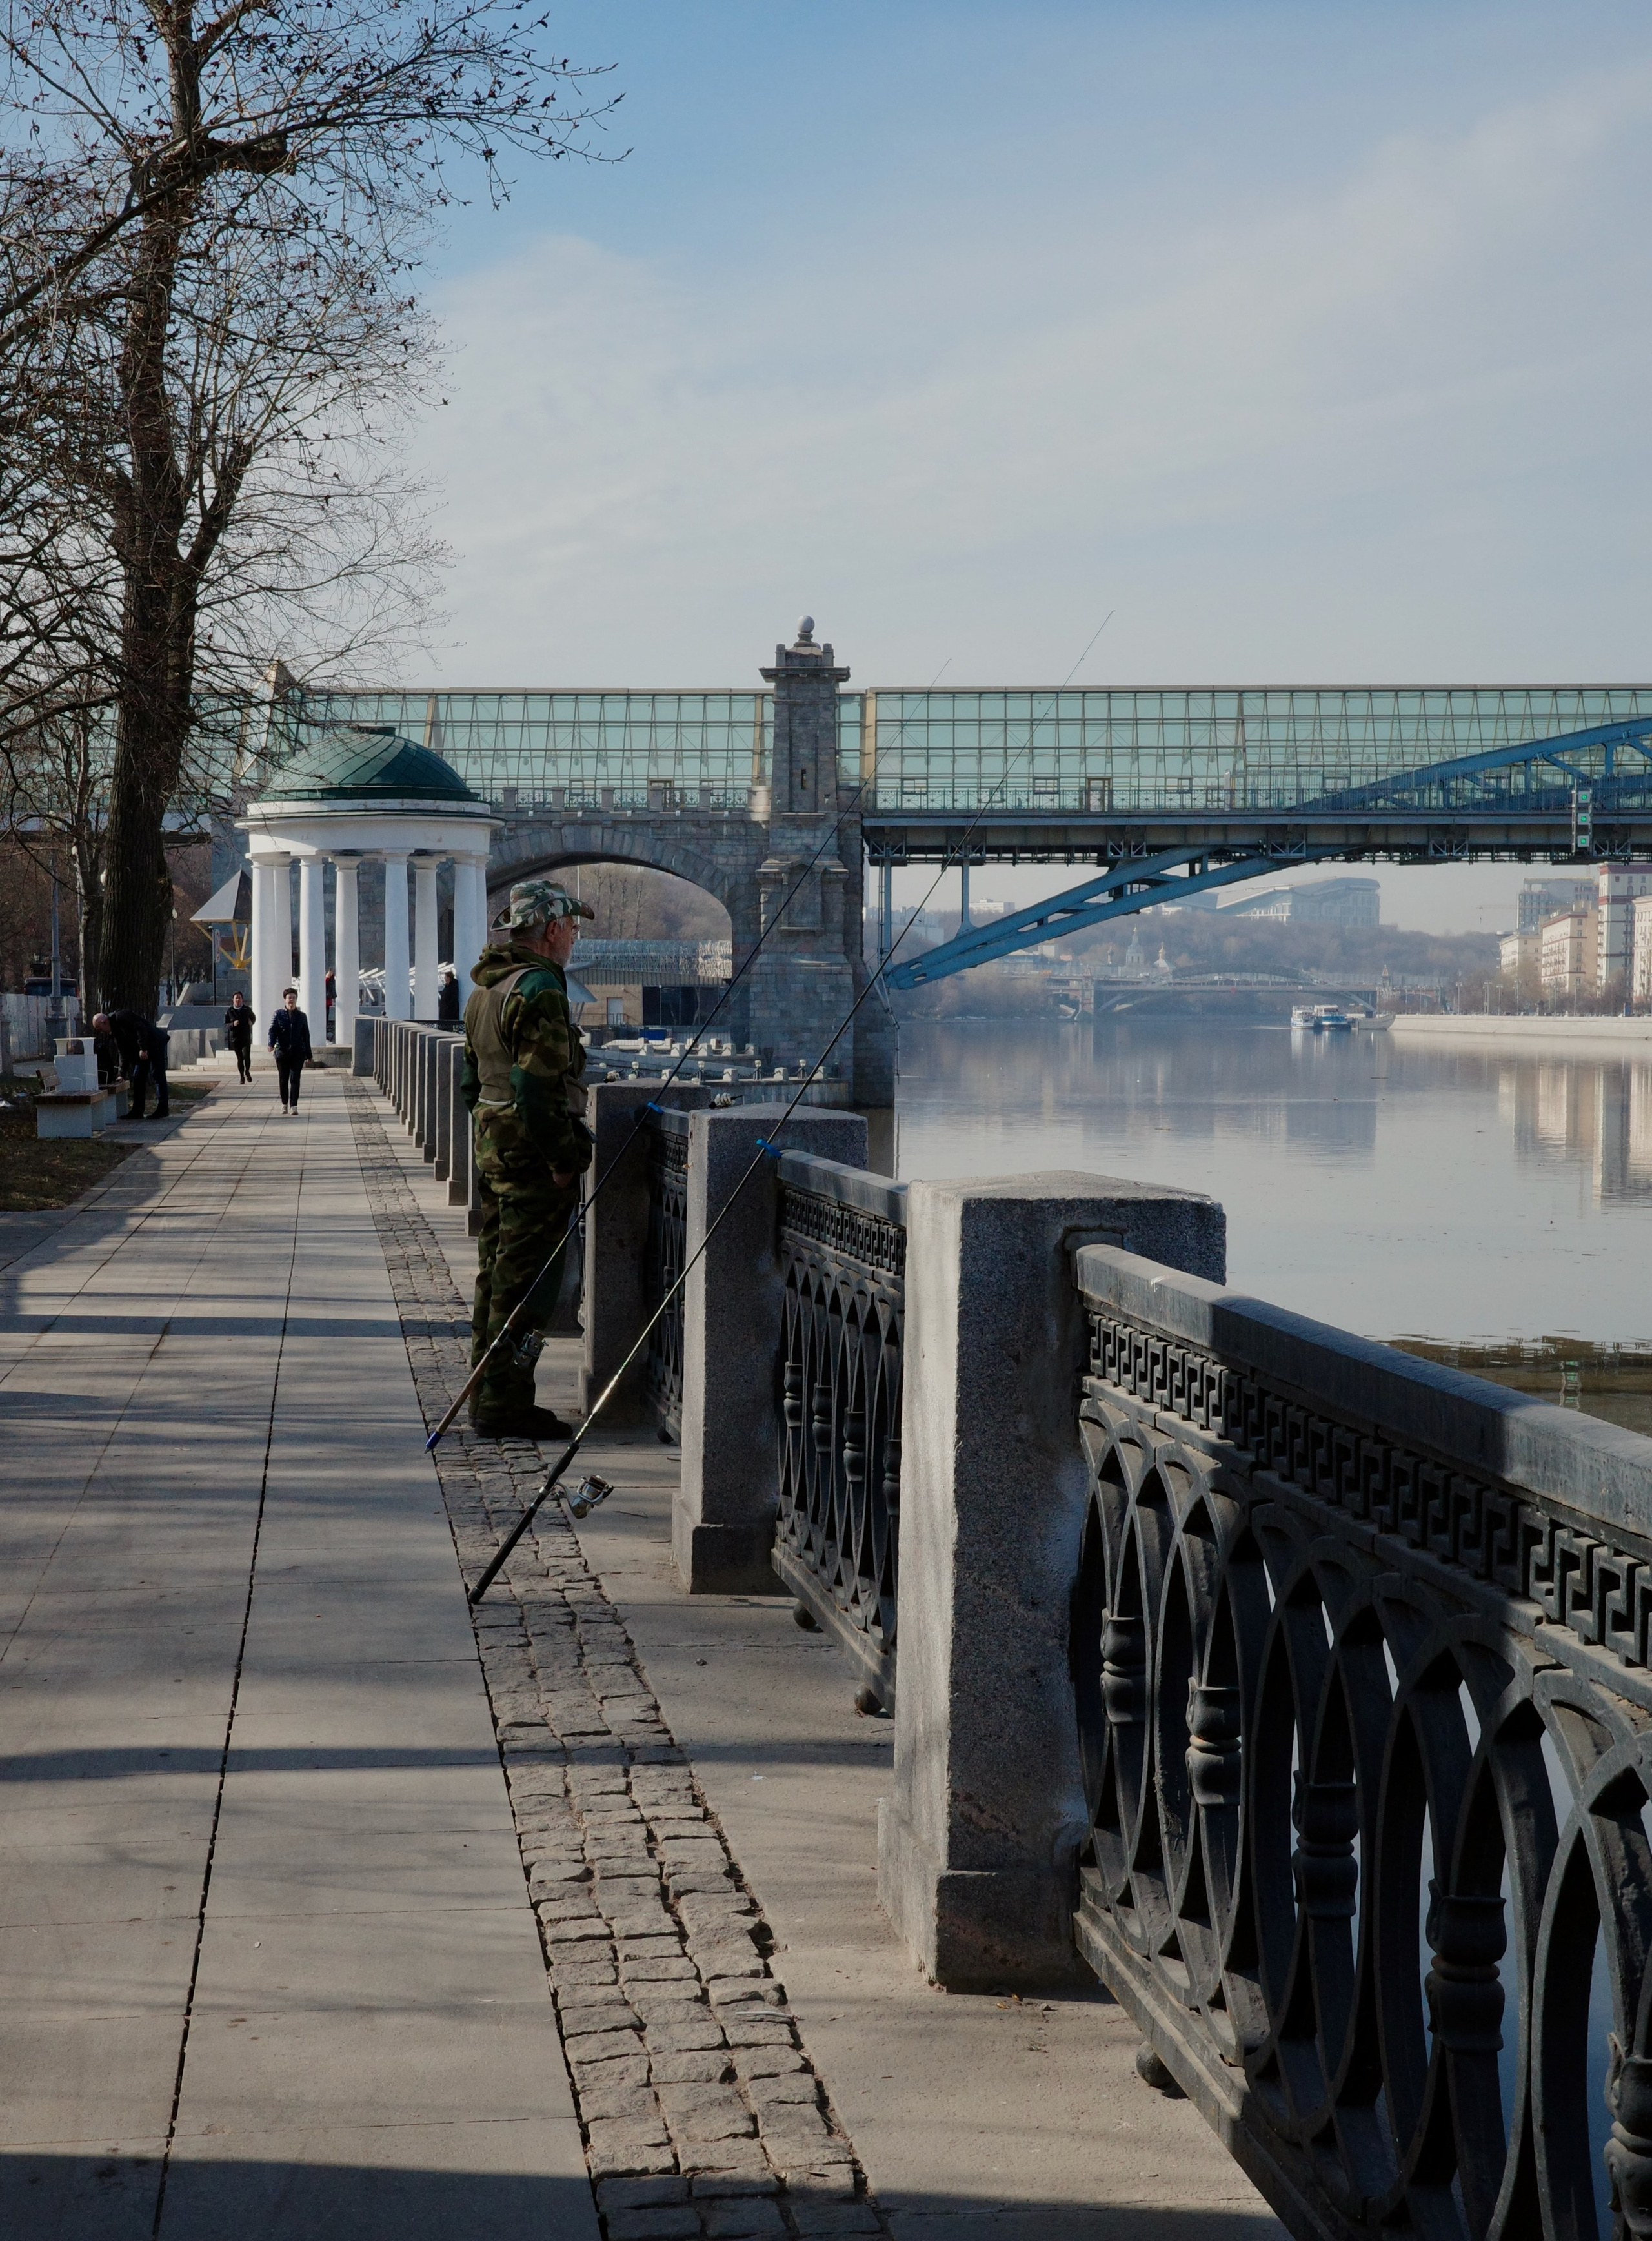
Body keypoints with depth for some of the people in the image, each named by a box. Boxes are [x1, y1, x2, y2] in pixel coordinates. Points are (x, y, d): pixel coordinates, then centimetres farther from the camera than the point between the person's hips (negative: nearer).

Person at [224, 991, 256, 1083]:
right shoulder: (229, 1011, -1)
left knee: (246, 1056, -14)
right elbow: (225, 1025, 3)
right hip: (235, 1038, 0)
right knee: (239, 1058, 5)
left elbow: (254, 1017, 20)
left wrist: (252, 1022, -2)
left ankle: (247, 1072, 13)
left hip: (246, 1037, 0)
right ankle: (242, 1076, 20)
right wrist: (233, 1024, -17)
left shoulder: (247, 1009, 2)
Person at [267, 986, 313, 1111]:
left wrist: (309, 1054, 10)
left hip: (298, 1053, 0)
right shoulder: (278, 1015, 4)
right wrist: (271, 1044, -26)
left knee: (295, 1079, -7)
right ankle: (284, 1104, 23)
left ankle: (294, 1106, -6)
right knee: (283, 1080, 7)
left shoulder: (301, 1016, 8)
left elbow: (306, 1036, 11)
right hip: (282, 1053, 0)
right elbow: (273, 1030, -6)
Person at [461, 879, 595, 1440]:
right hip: (532, 1149, -10)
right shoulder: (540, 987, -16)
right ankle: (507, 1404, -5)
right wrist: (562, 1159, -19)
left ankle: (488, 1395, 21)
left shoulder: (484, 988, 16)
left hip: (493, 1142, 10)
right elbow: (538, 1084, -22)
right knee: (526, 1279, -7)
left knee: (496, 1274, 15)